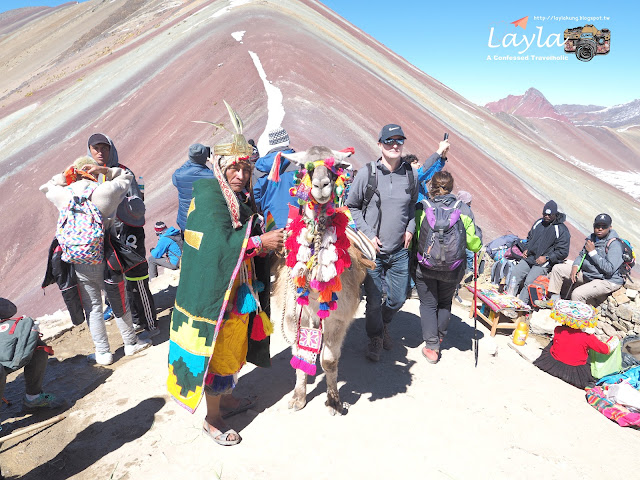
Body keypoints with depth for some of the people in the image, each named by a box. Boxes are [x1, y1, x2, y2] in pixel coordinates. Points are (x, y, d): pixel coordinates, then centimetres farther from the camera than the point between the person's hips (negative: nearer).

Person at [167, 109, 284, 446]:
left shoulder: (241, 198, 10)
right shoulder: (209, 194, -16)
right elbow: (219, 241, -26)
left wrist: (267, 239, -5)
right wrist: (259, 241, -21)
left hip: (238, 290, 9)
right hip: (216, 291, -9)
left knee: (234, 348, 22)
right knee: (217, 353, 5)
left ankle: (226, 399, 44)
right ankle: (212, 419, 25)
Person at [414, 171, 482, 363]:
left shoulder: (422, 208, -11)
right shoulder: (463, 209, -7)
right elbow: (474, 244, -4)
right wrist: (478, 237, 19)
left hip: (425, 266, -1)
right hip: (452, 269, 2)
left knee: (428, 304, 13)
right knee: (445, 302, 25)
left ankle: (432, 347, 13)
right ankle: (440, 336, 40)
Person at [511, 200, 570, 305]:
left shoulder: (562, 230, -5)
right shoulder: (538, 223, 13)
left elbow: (563, 252, -5)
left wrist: (546, 258, -14)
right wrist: (526, 249, 11)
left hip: (544, 263, -6)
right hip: (529, 257, 6)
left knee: (529, 282, -23)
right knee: (514, 275, -12)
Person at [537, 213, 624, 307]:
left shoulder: (614, 244, -18)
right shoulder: (592, 238, 6)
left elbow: (609, 270, -27)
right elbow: (581, 255, 18)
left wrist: (593, 252, -23)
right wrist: (575, 266, -3)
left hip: (608, 281, -9)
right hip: (588, 273, 9)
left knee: (577, 294, -32)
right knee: (558, 268, 5)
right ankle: (554, 300, 9)